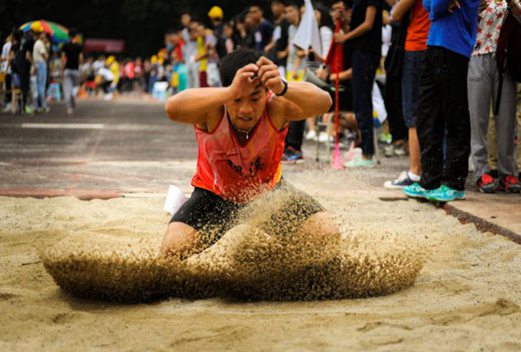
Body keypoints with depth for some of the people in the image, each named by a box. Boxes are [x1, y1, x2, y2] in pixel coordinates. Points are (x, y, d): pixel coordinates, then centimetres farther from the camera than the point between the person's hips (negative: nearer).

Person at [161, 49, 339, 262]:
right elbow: (172, 108, -53)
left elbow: (323, 103, -48)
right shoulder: (213, 111, -31)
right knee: (173, 249, -23)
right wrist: (231, 92, -65)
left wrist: (282, 89, -67)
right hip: (216, 194, -1)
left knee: (328, 237, -12)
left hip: (269, 191, 1)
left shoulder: (275, 108, -29)